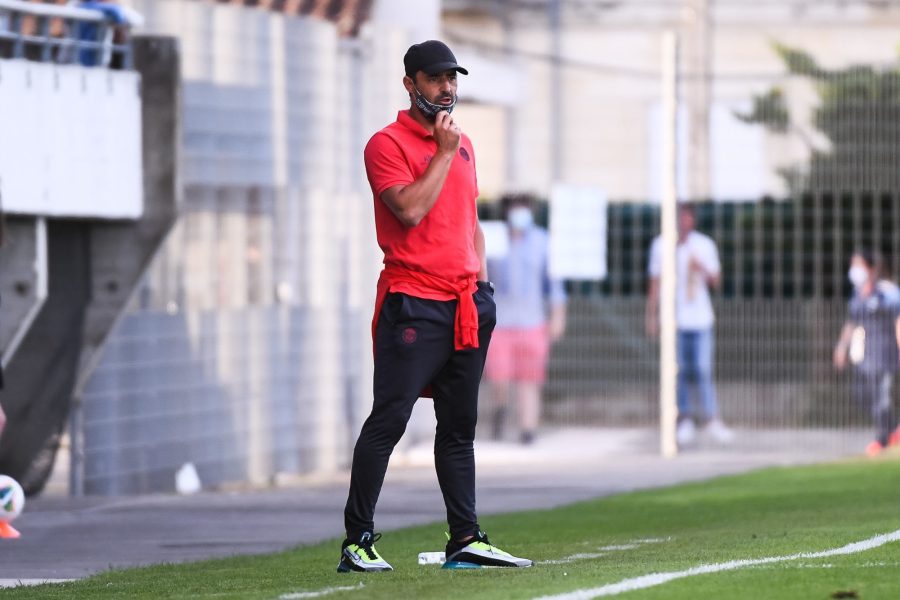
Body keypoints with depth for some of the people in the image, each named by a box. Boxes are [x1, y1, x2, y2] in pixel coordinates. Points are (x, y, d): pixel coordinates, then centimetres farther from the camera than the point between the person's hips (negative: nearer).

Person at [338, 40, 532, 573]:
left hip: (467, 303, 7)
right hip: (413, 303, -7)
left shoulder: (463, 144, 19)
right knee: (389, 420, -11)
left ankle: (466, 539, 11)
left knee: (460, 425, 9)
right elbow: (411, 209, -18)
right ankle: (358, 543, -11)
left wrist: (482, 281, 15)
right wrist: (444, 154, -12)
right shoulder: (387, 144, -5)